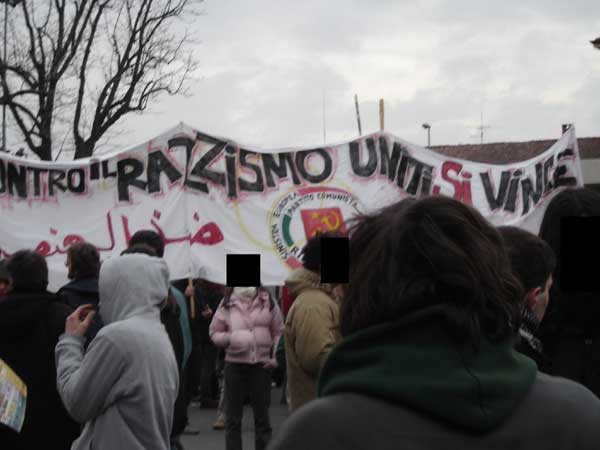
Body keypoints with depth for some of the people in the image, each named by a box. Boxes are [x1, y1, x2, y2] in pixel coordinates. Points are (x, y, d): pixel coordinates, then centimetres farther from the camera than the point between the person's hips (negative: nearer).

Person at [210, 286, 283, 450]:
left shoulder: (268, 301, 1)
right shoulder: (227, 303, 0)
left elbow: (278, 333, 6)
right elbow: (215, 333, 3)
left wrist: (275, 357, -4)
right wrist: (230, 338, -15)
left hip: (261, 364, 0)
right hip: (234, 363, 0)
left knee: (262, 415, 9)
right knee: (233, 417, 5)